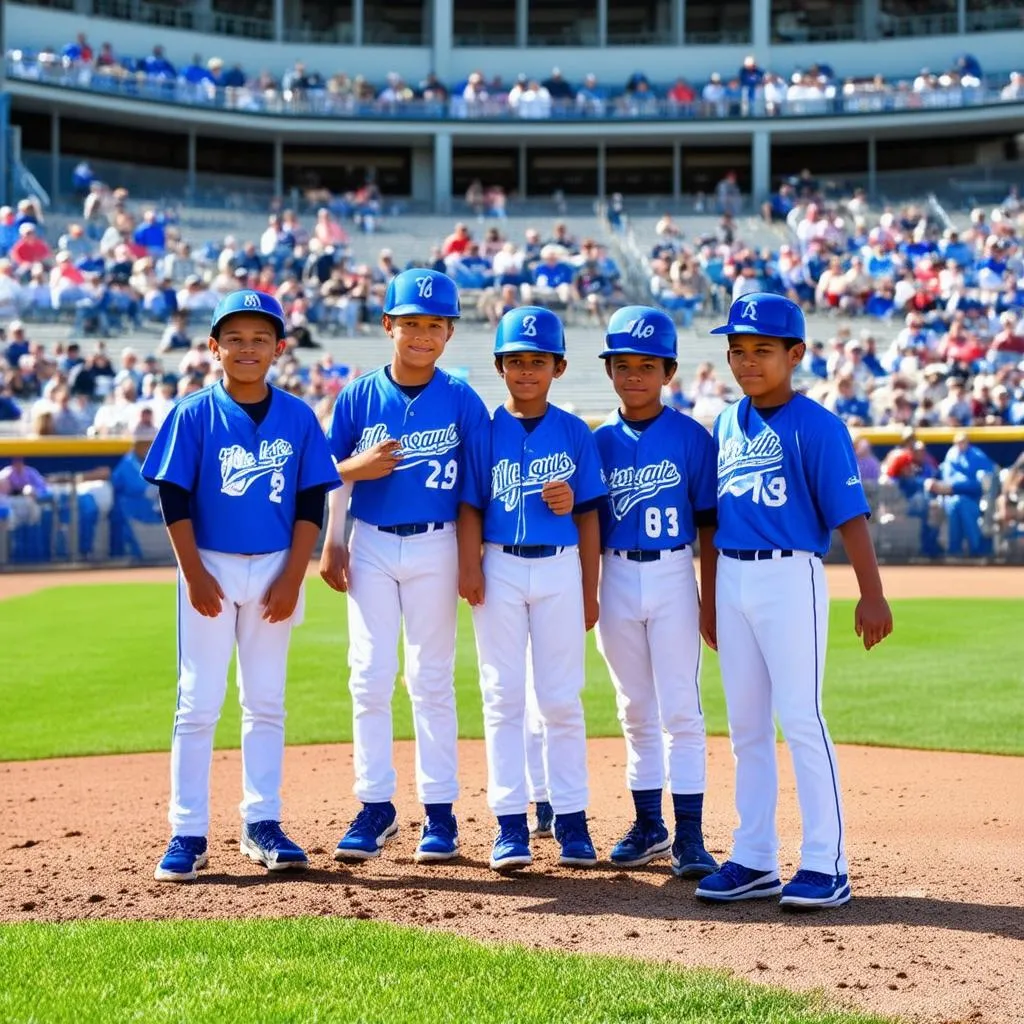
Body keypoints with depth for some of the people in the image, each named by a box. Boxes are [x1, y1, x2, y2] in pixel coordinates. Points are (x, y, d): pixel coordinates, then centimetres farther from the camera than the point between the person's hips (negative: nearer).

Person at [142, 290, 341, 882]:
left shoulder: (298, 417, 1)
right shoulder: (195, 415, -4)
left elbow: (312, 503, 1)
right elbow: (175, 500, -5)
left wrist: (292, 579, -6)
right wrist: (196, 574, -11)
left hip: (275, 571, 2)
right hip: (210, 568, -2)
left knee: (267, 703, 9)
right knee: (199, 704, -1)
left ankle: (262, 824, 18)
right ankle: (188, 834, 3)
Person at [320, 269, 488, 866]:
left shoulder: (462, 400, -2)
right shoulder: (360, 396, 2)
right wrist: (361, 466, -12)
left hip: (436, 548, -1)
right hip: (372, 546, 2)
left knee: (432, 680, 3)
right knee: (370, 678, 2)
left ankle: (440, 810, 10)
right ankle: (376, 806, 10)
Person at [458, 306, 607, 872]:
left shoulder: (575, 433, 5)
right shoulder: (486, 431, 4)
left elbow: (589, 515, 6)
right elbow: (470, 507, 2)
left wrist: (589, 589, 2)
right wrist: (470, 566, -13)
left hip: (560, 570, 0)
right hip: (501, 569, 0)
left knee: (562, 699, 3)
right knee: (503, 698, 2)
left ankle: (571, 820, 11)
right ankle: (510, 824, 6)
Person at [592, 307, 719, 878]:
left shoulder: (693, 439, -3)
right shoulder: (600, 442, 6)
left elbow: (708, 524, -2)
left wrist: (709, 600, -5)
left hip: (673, 578, -3)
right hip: (617, 579, 3)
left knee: (681, 711, -5)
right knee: (636, 711, 11)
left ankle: (689, 836, -2)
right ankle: (649, 827, 21)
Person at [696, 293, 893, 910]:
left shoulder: (815, 425, -8)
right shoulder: (729, 424, 12)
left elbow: (849, 513, -12)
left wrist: (872, 595, -18)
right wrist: (711, 597, 18)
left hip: (790, 577, -7)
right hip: (731, 578, 7)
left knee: (800, 717, -9)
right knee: (746, 726, 9)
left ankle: (827, 865, -5)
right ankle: (755, 861, 16)